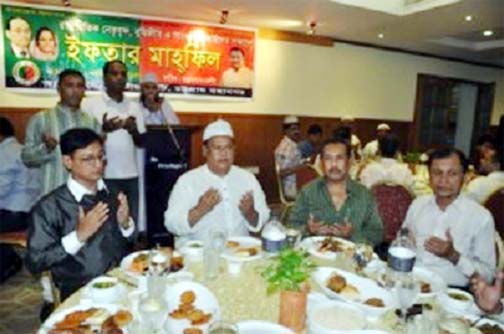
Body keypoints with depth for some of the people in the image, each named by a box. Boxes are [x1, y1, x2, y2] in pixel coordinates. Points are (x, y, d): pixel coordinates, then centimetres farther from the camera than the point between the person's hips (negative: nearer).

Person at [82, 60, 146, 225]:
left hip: (131, 175, 4)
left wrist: (134, 131, -8)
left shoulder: (134, 107, 12)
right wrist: (103, 129, -17)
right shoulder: (90, 104, 0)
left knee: (132, 221, 7)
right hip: (105, 176, -3)